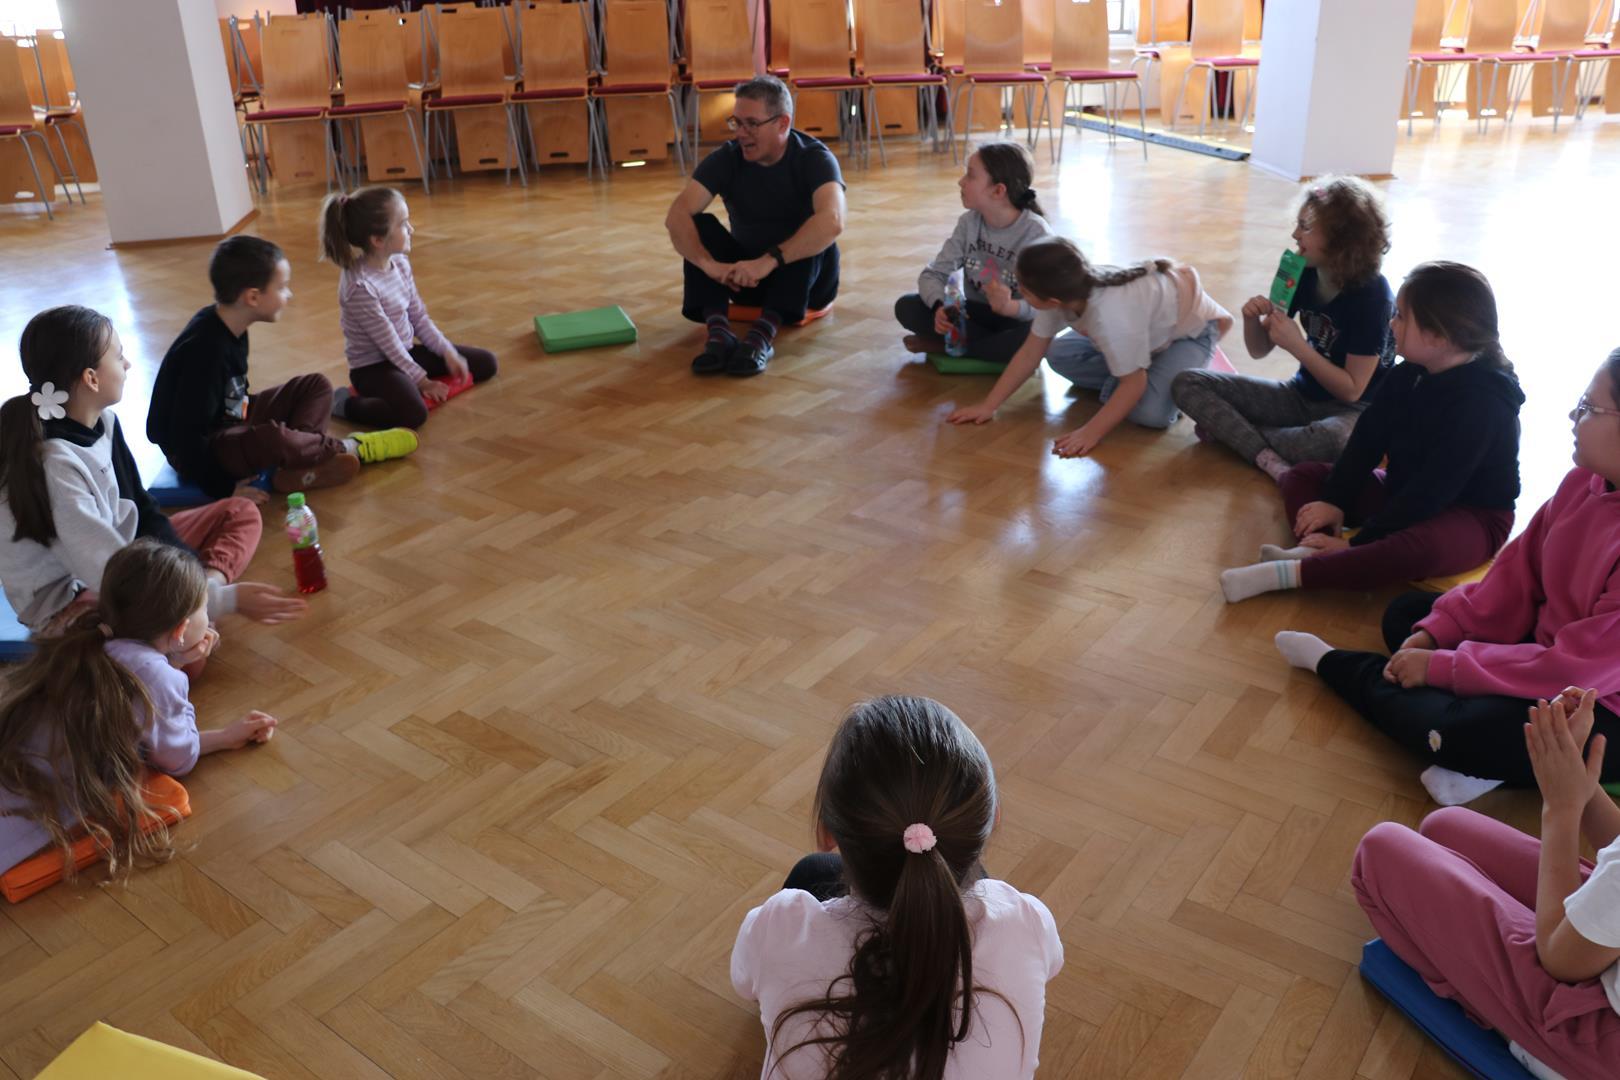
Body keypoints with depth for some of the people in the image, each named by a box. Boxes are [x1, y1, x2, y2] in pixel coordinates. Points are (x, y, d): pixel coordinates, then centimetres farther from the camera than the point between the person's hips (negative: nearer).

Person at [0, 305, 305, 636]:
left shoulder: (102, 421, -4)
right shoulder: (53, 466, -30)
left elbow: (140, 508, 5)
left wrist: (201, 575, -8)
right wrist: (226, 599, -26)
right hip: (67, 600, -10)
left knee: (241, 513, 8)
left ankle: (207, 584, -17)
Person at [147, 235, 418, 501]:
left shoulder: (228, 327, -1)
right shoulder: (205, 349, -28)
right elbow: (186, 434, -27)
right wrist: (223, 486, -23)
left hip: (231, 423, 10)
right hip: (200, 449, -10)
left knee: (316, 385, 6)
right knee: (272, 437, -39)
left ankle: (297, 468, -17)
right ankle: (349, 448, -12)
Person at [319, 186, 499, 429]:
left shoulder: (400, 263, -3)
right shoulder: (359, 286, -27)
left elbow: (419, 318, 6)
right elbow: (389, 343, -21)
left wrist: (448, 353, -3)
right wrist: (422, 380, -14)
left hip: (407, 352, 9)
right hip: (373, 365, -8)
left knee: (486, 363, 10)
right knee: (413, 414, -37)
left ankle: (405, 385, 12)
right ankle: (344, 402, -9)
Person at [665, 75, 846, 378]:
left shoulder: (814, 158, -19)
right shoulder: (726, 159, -11)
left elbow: (832, 221, -39)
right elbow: (676, 216, -25)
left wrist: (770, 260, -49)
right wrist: (709, 264, -43)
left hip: (807, 276, -3)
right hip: (744, 275, 3)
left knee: (816, 237, -33)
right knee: (699, 225, -21)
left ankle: (763, 335, -45)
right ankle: (718, 331, -38)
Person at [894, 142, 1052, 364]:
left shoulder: (1037, 234, -20)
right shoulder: (969, 223, -5)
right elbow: (934, 274, -7)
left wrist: (1010, 307, -47)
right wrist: (940, 306, -30)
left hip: (1014, 319, -3)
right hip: (975, 314, 3)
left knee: (1033, 338, -39)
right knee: (906, 307, -16)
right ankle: (995, 346, -14)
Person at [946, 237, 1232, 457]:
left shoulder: (1112, 315, -44)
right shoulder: (1068, 290, -22)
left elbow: (1134, 382, -32)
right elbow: (1030, 353, -13)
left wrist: (1091, 433, -36)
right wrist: (988, 405, -14)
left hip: (1191, 327, -6)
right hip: (1151, 324, 6)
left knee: (1149, 411, -28)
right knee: (1059, 355, -4)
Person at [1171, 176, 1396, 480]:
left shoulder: (1372, 296, -20)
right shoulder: (1303, 273, -5)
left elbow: (1351, 390, -20)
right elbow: (1259, 350, 3)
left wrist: (1297, 345, -27)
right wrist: (1252, 319, -19)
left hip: (1353, 410, -6)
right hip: (1302, 395, 6)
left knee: (1333, 439, -45)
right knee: (1187, 384, -8)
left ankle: (1230, 429, -18)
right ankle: (1270, 459, -26)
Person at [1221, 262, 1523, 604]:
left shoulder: (1483, 400, -26)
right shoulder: (1408, 375, 0)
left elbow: (1433, 489, -29)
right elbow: (1368, 438, 0)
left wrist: (1357, 542, -29)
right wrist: (1334, 501, -13)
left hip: (1471, 515, -9)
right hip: (1403, 492, 9)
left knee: (1422, 548, -43)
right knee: (1303, 475, 3)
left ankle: (1288, 574, -47)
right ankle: (1314, 553, -28)